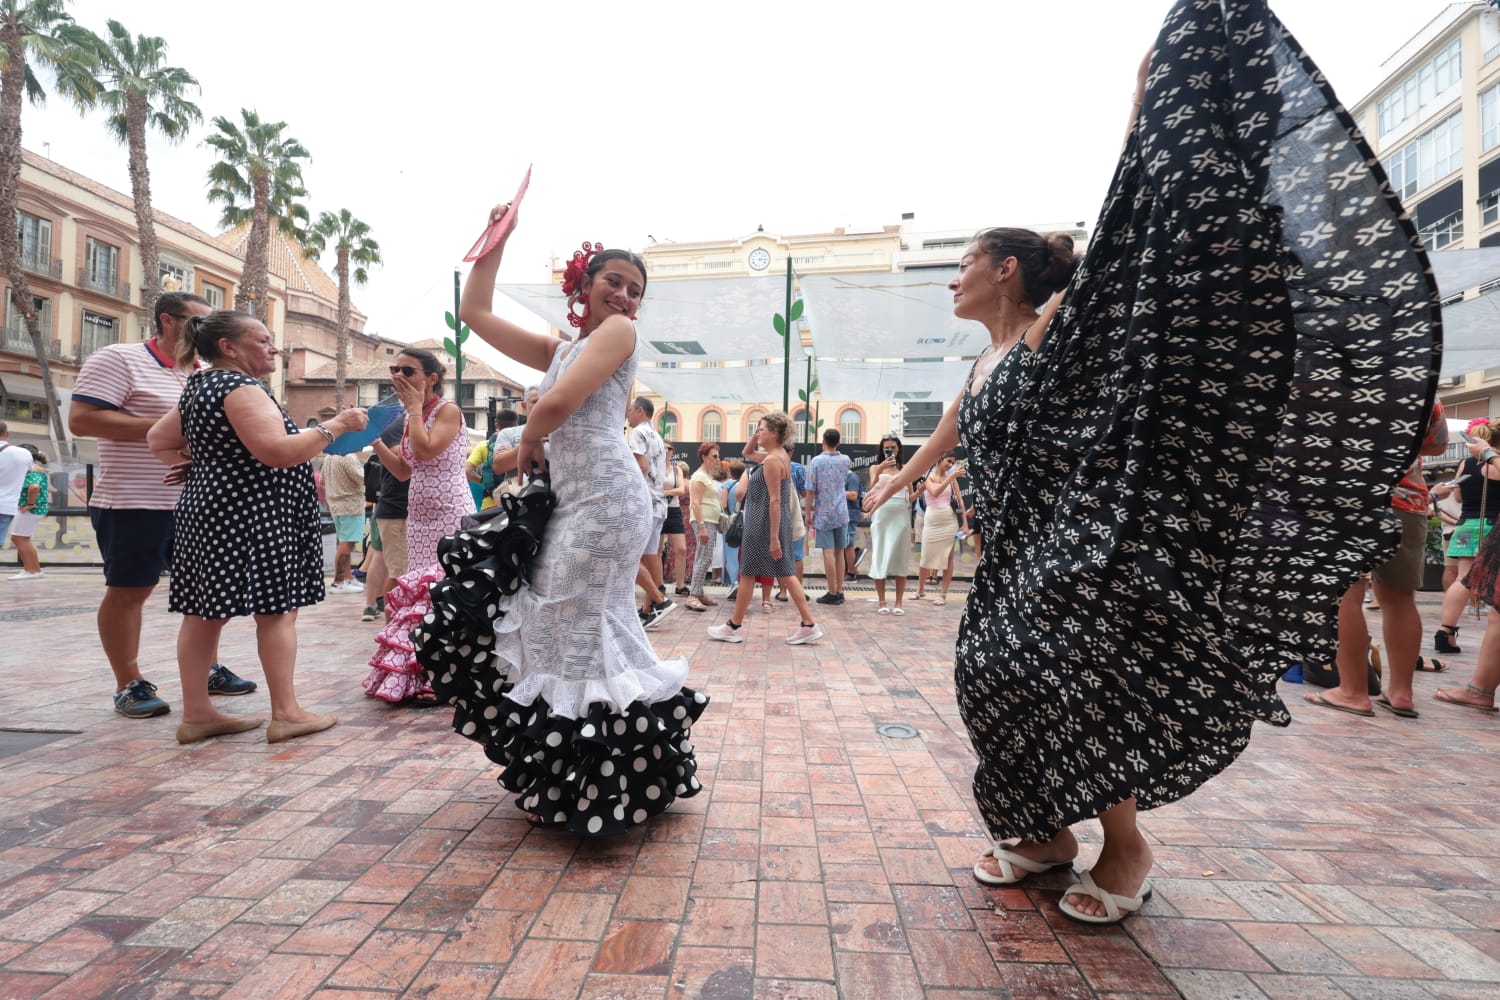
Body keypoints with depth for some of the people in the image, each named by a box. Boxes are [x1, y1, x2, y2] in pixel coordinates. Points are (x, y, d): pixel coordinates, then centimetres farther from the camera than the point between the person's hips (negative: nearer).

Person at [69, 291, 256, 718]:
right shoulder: (119, 359, -8)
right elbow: (81, 420, -17)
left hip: (195, 503, 8)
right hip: (134, 504, -7)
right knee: (127, 592, 3)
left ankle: (208, 670, 22)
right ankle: (129, 685, 14)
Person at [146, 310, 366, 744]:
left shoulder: (200, 386, 18)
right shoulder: (240, 388, -14)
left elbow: (158, 439, 25)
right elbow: (280, 452, -24)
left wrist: (198, 463, 20)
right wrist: (336, 425, -18)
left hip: (206, 509, 10)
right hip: (249, 516, -10)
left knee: (204, 610, 9)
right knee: (278, 609, -5)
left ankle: (196, 713, 16)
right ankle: (286, 713, -1)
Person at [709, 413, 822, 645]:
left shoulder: (772, 460, -17)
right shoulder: (779, 455, 12)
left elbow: (775, 500, -22)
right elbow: (747, 453, 29)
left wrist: (774, 537, -24)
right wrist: (755, 435, 11)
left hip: (763, 524, -10)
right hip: (772, 523, 10)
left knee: (746, 573, 2)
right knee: (784, 574, 10)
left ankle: (733, 627, 14)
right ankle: (808, 625, 9)